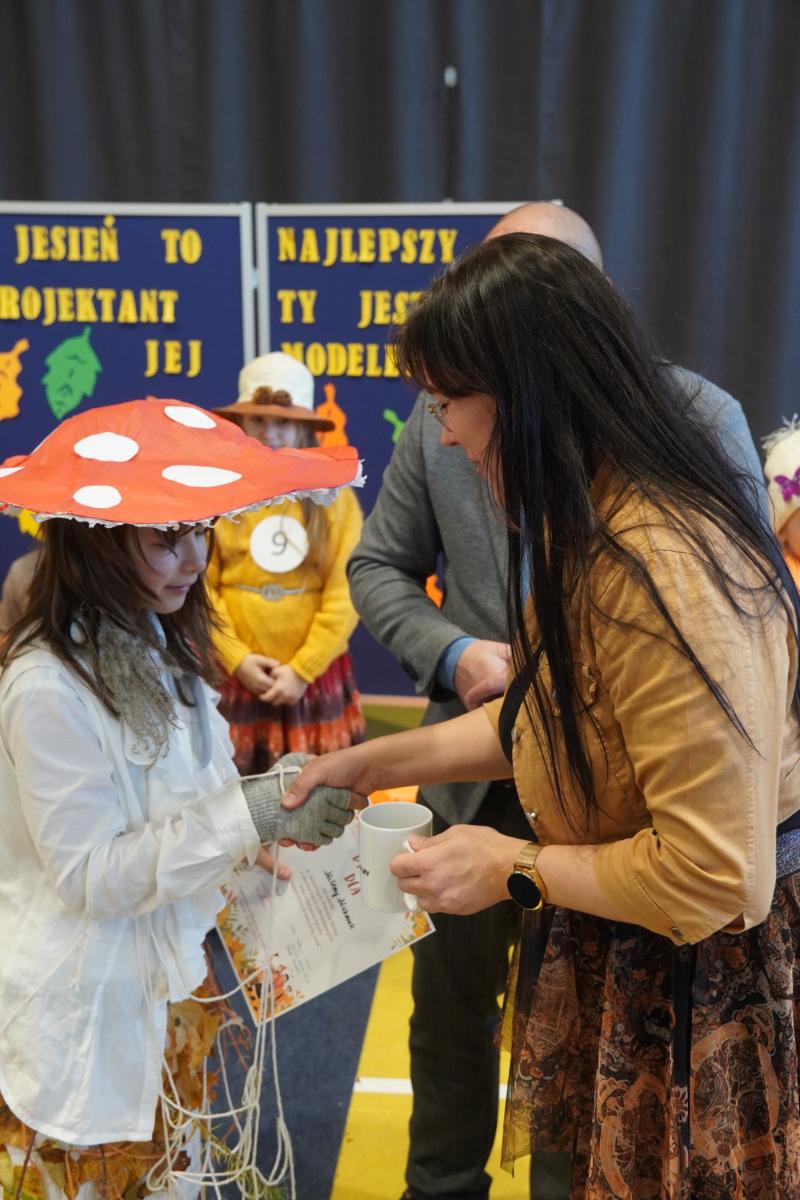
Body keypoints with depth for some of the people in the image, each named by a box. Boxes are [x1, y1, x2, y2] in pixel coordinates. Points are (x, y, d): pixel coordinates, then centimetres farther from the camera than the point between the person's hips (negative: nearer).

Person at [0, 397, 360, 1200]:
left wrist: (266, 800, -7)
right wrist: (250, 815, -28)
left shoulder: (154, 647, -1)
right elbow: (90, 873, -24)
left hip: (166, 980, 7)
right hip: (85, 1010, -7)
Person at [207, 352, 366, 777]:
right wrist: (236, 659, -10)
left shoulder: (333, 496, -2)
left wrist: (302, 669, -10)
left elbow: (344, 593, -6)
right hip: (237, 674, 0)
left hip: (316, 674, 0)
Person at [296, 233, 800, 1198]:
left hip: (711, 977, -8)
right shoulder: (584, 533, 1)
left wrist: (516, 871, -16)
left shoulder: (662, 571, -32)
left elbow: (712, 874, -28)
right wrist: (376, 762, 8)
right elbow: (544, 721, 11)